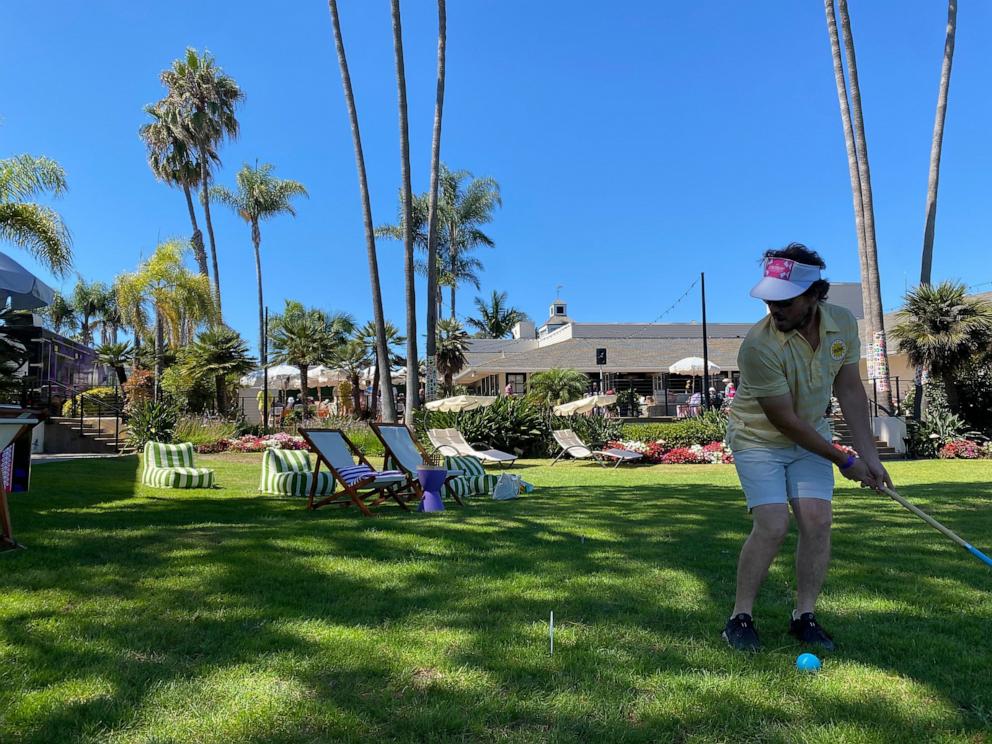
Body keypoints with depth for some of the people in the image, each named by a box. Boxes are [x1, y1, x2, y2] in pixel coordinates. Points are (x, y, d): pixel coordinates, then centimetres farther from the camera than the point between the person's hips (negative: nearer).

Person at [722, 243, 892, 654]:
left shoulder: (843, 323, -12)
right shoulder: (758, 345, -31)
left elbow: (850, 389, -2)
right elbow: (785, 420, -23)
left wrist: (869, 456, -5)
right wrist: (845, 462, -15)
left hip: (811, 435, 5)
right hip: (758, 439, -5)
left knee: (818, 521, -6)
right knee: (772, 526, -15)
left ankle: (804, 616, 9)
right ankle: (740, 617, 1)